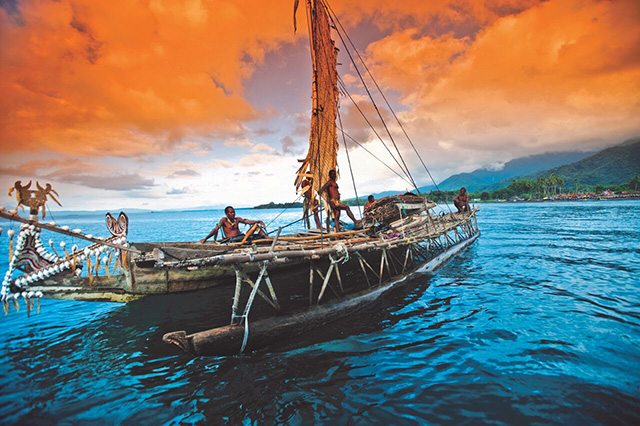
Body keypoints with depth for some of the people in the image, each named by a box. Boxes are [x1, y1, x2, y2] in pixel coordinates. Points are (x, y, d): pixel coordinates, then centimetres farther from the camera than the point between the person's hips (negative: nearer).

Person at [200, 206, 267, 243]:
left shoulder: (237, 219, 19)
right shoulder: (224, 220, 6)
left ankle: (266, 237, -22)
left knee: (256, 225, -5)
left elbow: (249, 222, 9)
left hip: (243, 237, 5)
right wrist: (205, 238, -10)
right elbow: (215, 229, -2)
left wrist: (259, 221, -8)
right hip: (232, 240, -5)